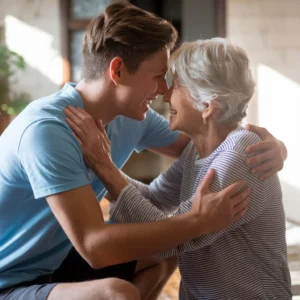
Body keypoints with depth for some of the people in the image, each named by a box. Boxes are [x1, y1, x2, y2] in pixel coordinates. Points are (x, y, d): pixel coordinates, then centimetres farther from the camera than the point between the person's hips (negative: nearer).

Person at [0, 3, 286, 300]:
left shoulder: (132, 117, -3)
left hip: (55, 263, 9)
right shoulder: (46, 129, -28)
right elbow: (94, 246, -33)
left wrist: (266, 145, -12)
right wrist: (200, 220, -32)